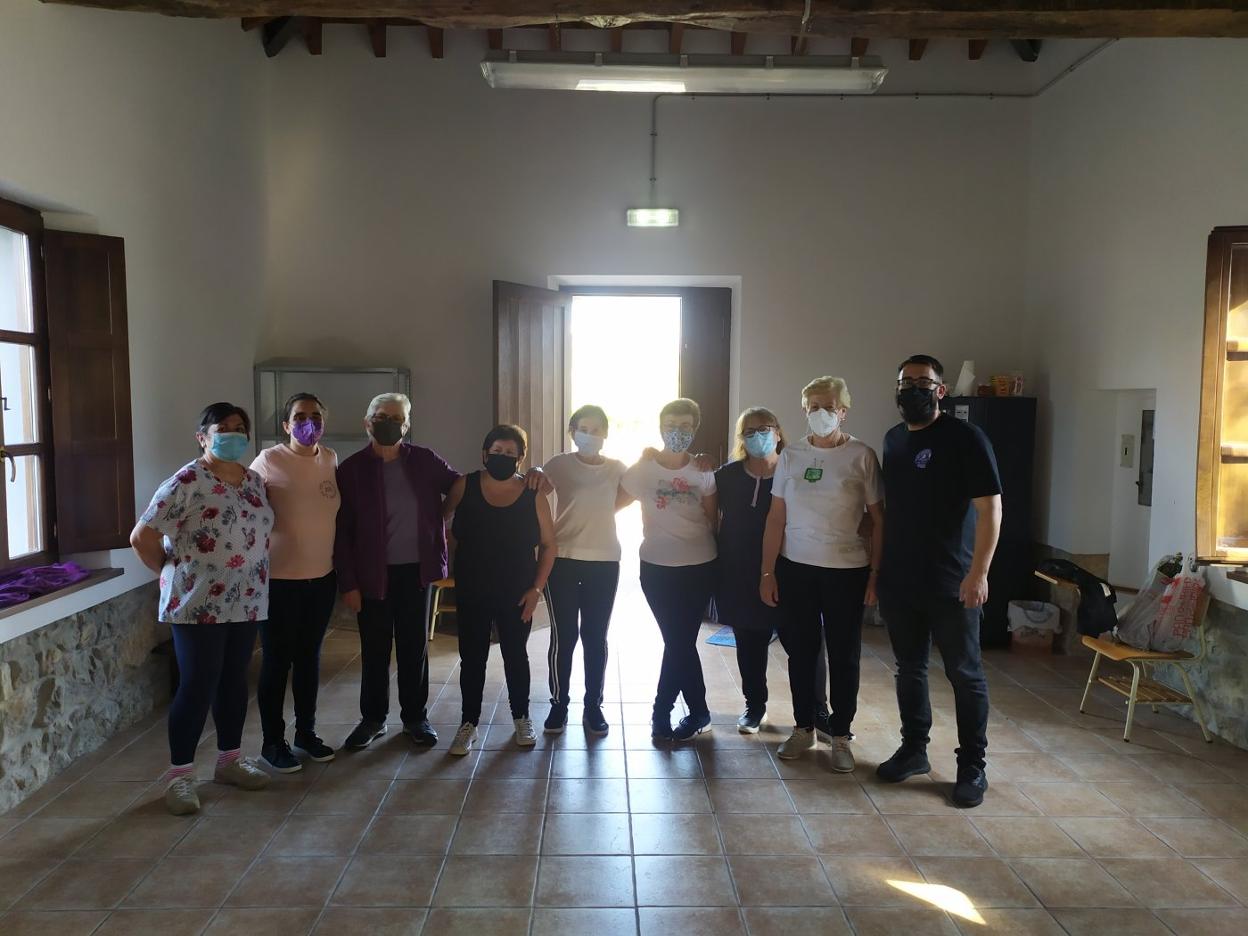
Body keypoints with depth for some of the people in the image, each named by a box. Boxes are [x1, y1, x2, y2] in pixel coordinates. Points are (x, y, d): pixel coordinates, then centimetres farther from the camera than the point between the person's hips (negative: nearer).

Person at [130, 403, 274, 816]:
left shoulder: (255, 481, 8)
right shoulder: (187, 482, -13)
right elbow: (141, 537, -13)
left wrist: (253, 584, 10)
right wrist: (171, 572, -3)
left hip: (246, 602, 7)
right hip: (199, 604, -6)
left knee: (234, 680, 15)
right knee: (198, 686, -2)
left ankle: (230, 758, 28)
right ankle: (180, 774, 12)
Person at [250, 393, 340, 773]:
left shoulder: (331, 460, 4)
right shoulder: (269, 461, -10)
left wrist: (341, 564, 13)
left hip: (322, 576, 5)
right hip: (280, 578, -5)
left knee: (310, 656, 15)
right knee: (278, 660, 5)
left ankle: (306, 732, 30)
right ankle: (272, 742, 19)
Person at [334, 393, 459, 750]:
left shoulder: (425, 460, -1)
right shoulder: (352, 469, -5)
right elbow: (342, 532, -4)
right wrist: (348, 583, -8)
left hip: (415, 570, 1)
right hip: (373, 573, -1)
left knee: (414, 647, 12)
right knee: (374, 650, 11)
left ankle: (415, 717, 27)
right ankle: (373, 718, 28)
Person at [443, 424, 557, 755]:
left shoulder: (533, 495, -7)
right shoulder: (465, 486, -6)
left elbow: (548, 544, -2)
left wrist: (537, 588, -7)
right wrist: (463, 553, 7)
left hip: (517, 594, 0)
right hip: (472, 592, 1)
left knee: (516, 655, 13)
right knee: (472, 657, 8)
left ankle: (521, 718, 31)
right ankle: (469, 723, 24)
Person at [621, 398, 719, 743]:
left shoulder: (703, 472, 0)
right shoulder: (642, 470, -3)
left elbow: (713, 520, 6)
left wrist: (719, 558, 5)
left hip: (698, 567, 0)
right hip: (657, 567, 0)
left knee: (679, 643, 2)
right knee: (680, 642, 4)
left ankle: (661, 713, 17)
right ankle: (699, 713, 20)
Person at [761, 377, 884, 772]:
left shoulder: (862, 456, -4)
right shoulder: (791, 456, 3)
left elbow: (879, 520, -2)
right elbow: (776, 518, 4)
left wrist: (876, 572, -6)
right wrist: (767, 572, 2)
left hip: (847, 570, -2)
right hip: (795, 568, 2)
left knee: (844, 654, 7)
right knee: (801, 651, 11)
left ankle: (841, 736, 22)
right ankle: (803, 728, 27)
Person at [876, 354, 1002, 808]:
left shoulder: (965, 438, -9)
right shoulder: (893, 439, 10)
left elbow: (990, 507, -13)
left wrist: (979, 572, -19)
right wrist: (879, 567, 14)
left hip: (950, 583, -6)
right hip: (898, 580, 6)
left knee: (965, 674, 5)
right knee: (909, 668, 15)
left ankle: (972, 767, 16)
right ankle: (913, 749, 30)